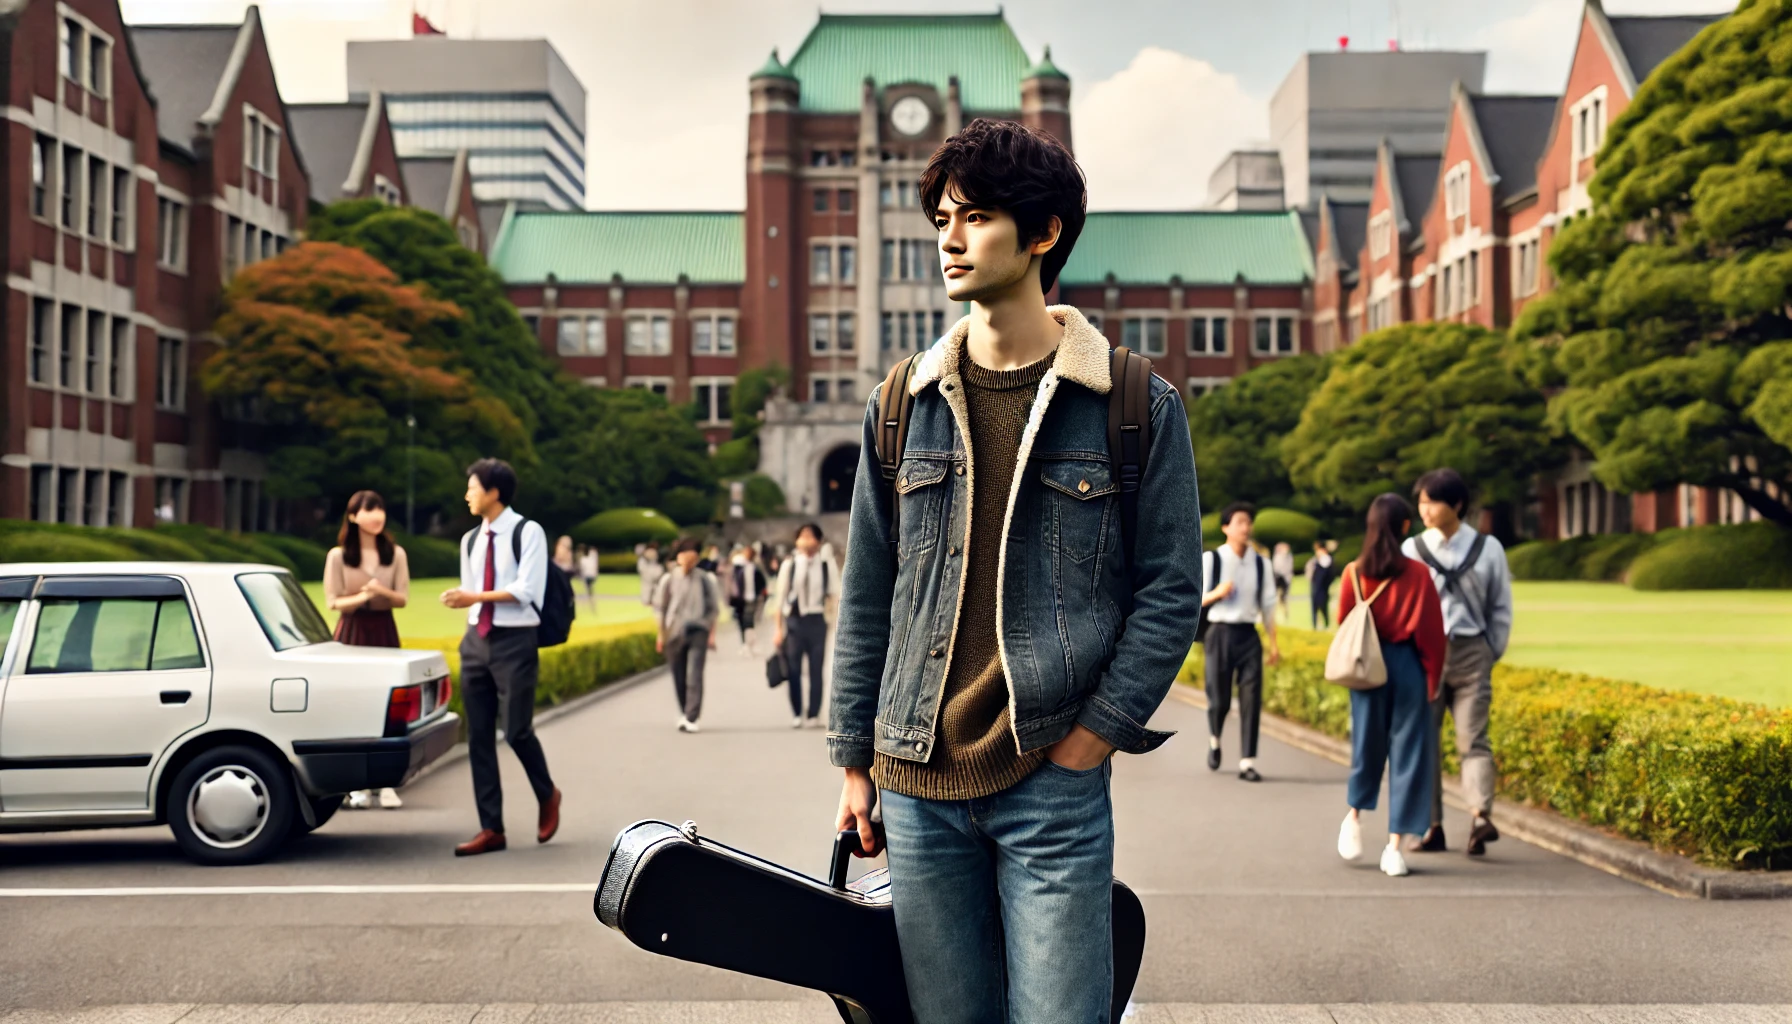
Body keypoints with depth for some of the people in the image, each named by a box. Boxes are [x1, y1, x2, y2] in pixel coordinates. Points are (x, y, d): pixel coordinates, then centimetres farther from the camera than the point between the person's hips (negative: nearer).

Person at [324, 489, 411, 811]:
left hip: (384, 631, 1)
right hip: (352, 631, -1)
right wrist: (361, 597, -20)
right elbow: (333, 602, -2)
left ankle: (387, 784, 0)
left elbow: (403, 599, 4)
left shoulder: (396, 554, 6)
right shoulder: (338, 556, 1)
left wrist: (383, 592, -17)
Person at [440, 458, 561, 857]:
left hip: (514, 642, -6)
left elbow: (525, 591, -15)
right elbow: (472, 595, 17)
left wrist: (477, 596, -16)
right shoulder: (470, 540, 13)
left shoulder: (528, 532, -7)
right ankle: (491, 829, 8)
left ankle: (547, 795, 22)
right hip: (476, 641, 6)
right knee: (479, 736, 3)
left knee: (517, 730, -8)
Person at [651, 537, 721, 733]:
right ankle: (684, 714, 25)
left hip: (698, 632, -1)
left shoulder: (705, 579, 1)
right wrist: (661, 634, 6)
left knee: (694, 676, -11)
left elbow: (713, 608, 7)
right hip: (674, 633, 1)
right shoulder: (668, 579, 1)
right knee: (679, 678, 8)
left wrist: (712, 634, 3)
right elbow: (659, 607, 8)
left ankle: (691, 718, -14)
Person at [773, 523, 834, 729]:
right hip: (794, 618, 0)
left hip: (816, 620, 0)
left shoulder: (826, 563, 0)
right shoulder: (790, 564, 0)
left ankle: (814, 715, 8)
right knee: (794, 670, 1)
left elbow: (833, 593, 7)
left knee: (816, 670, 2)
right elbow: (780, 597, 4)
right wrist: (778, 628, 2)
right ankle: (796, 715, 10)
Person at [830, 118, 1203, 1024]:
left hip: (1054, 786, -3)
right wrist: (854, 762, 9)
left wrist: (1087, 744, -8)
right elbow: (866, 598, 12)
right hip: (918, 788, 3)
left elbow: (1171, 592, -2)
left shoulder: (1137, 405, -1)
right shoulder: (903, 405, 9)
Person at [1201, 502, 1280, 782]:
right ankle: (1214, 740, 32)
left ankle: (1247, 762, 0)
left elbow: (1267, 604, 9)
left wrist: (1274, 643, 6)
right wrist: (1217, 593, -19)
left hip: (1248, 634, 2)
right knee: (1219, 699, 0)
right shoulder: (1211, 560, -2)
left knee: (1252, 699, -5)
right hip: (1220, 633, -2)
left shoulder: (1261, 563, 6)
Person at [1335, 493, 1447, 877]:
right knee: (1407, 751, 3)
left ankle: (1355, 817, 30)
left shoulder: (1354, 573, -3)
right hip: (1408, 667, -2)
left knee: (1367, 744, 19)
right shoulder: (1418, 574, -8)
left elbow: (1342, 623, 6)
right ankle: (1394, 845, 3)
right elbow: (1432, 632, -5)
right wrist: (1433, 678, 4)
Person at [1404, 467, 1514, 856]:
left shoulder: (1487, 548, 3)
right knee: (1423, 741, 3)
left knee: (1473, 739, -9)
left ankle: (1481, 817, -22)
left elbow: (1501, 608, 8)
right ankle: (1432, 826, 9)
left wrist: (1492, 654, 4)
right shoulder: (1411, 549, 4)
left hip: (1470, 653, -1)